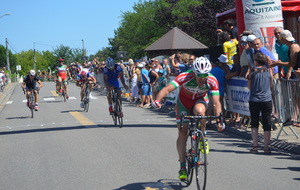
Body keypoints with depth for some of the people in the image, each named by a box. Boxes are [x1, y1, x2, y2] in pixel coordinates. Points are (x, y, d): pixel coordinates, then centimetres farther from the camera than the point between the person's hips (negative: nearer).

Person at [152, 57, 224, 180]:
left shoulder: (212, 81, -27)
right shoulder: (185, 77, -31)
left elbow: (216, 102, -25)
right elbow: (167, 89, -39)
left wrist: (218, 121, -34)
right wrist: (157, 100, -56)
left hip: (200, 101, 0)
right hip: (184, 102, 0)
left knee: (199, 111, -37)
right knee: (182, 133, -7)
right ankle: (182, 167, 4)